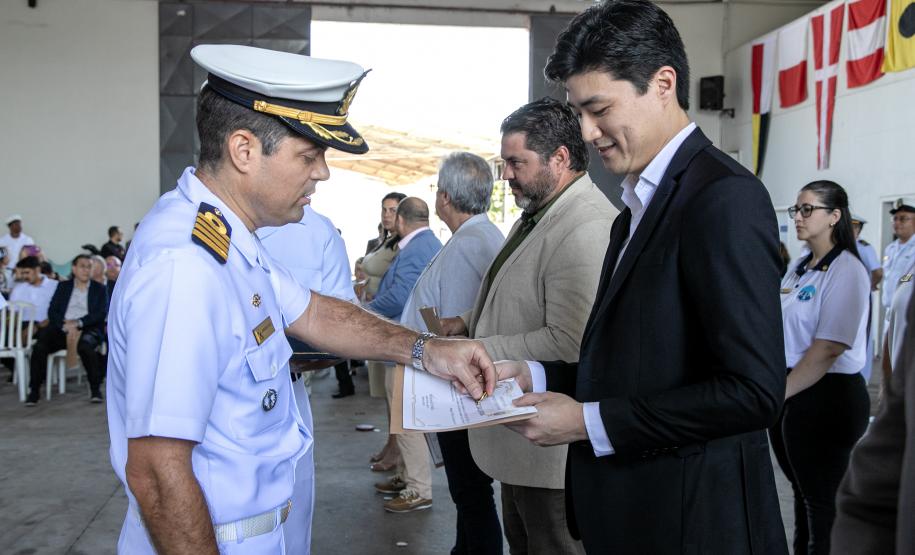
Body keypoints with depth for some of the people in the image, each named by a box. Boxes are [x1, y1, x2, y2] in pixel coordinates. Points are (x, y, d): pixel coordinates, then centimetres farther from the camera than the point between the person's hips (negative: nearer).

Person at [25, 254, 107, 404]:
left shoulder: (99, 289, 14)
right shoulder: (63, 287, 19)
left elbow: (101, 313, 1)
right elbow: (52, 311, 8)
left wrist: (78, 323, -15)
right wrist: (65, 326, -12)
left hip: (88, 329, -2)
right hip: (63, 329, 2)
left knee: (85, 346, -36)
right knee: (39, 347, -25)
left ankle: (95, 389, -24)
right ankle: (34, 390, -13)